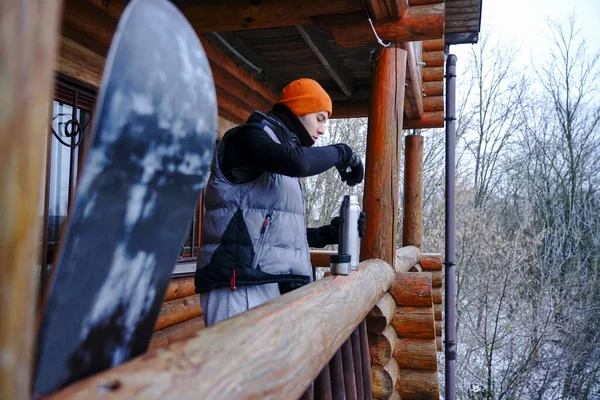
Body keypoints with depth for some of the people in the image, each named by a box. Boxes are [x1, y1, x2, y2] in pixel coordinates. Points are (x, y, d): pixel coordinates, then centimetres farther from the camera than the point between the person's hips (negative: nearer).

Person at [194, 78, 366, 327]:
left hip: (275, 285, 9)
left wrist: (328, 233, 16)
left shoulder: (280, 150, 26)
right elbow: (297, 162, -25)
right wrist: (342, 153, -6)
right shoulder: (250, 137, -2)